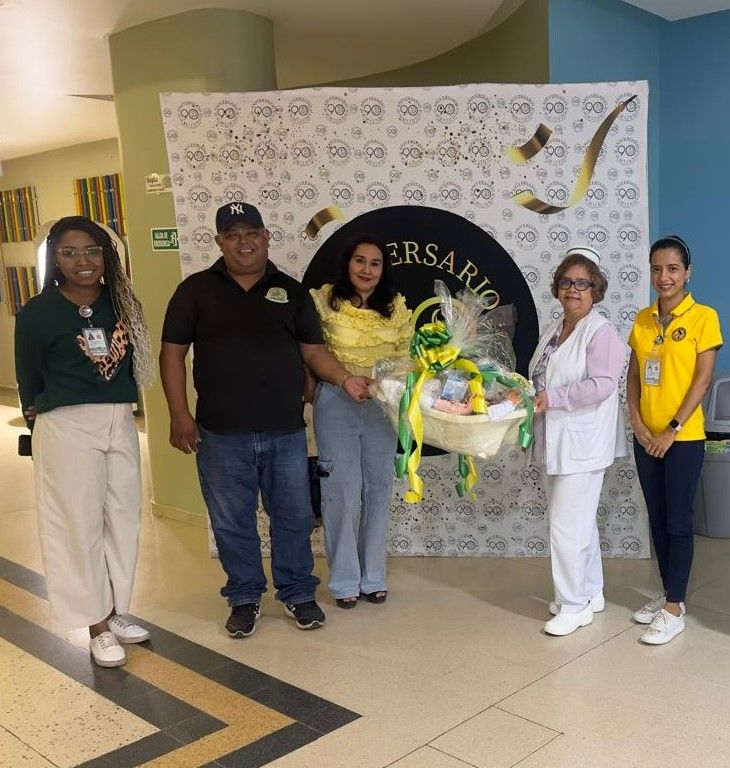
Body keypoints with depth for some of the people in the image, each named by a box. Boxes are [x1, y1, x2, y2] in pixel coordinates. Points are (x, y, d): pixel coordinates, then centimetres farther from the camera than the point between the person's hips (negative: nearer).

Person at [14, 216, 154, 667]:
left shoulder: (120, 302, 4)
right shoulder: (37, 313, -8)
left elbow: (131, 360, 10)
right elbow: (29, 377, -1)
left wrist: (119, 406, 5)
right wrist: (43, 416, 6)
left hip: (121, 422, 5)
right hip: (67, 428, -5)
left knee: (123, 518, 12)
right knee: (82, 523, 3)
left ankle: (116, 611, 29)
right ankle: (98, 624, 17)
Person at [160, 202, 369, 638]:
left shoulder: (291, 291, 7)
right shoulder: (196, 290, 2)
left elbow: (313, 349, 5)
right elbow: (173, 352, 2)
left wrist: (344, 379, -13)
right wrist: (180, 415, -5)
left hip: (286, 432, 2)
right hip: (222, 436, -1)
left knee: (294, 516, 12)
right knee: (232, 522, 10)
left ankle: (298, 593, 30)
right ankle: (245, 598, 28)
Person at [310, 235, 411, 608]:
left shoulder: (396, 306, 3)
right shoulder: (324, 301, -7)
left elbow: (406, 353, 11)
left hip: (383, 405, 3)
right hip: (336, 404, -3)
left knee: (378, 490, 10)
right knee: (342, 492, 1)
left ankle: (373, 577, 25)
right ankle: (344, 580, 16)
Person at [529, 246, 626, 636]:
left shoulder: (601, 332, -13)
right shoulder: (553, 332, 14)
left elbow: (601, 385, -24)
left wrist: (551, 398, -23)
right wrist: (529, 395, 2)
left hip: (582, 444, -9)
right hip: (556, 440, 9)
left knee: (566, 524, -6)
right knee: (579, 520, 18)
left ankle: (573, 605, 7)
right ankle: (591, 593, 31)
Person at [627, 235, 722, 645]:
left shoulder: (703, 316, -7)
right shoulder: (642, 319, 7)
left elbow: (703, 379, -11)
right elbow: (633, 376, 8)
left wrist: (673, 429, -14)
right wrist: (637, 423, -5)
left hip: (684, 438, -5)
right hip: (646, 437, 5)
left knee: (678, 522, -1)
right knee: (657, 519, 12)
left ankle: (674, 610, 7)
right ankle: (669, 593, 26)